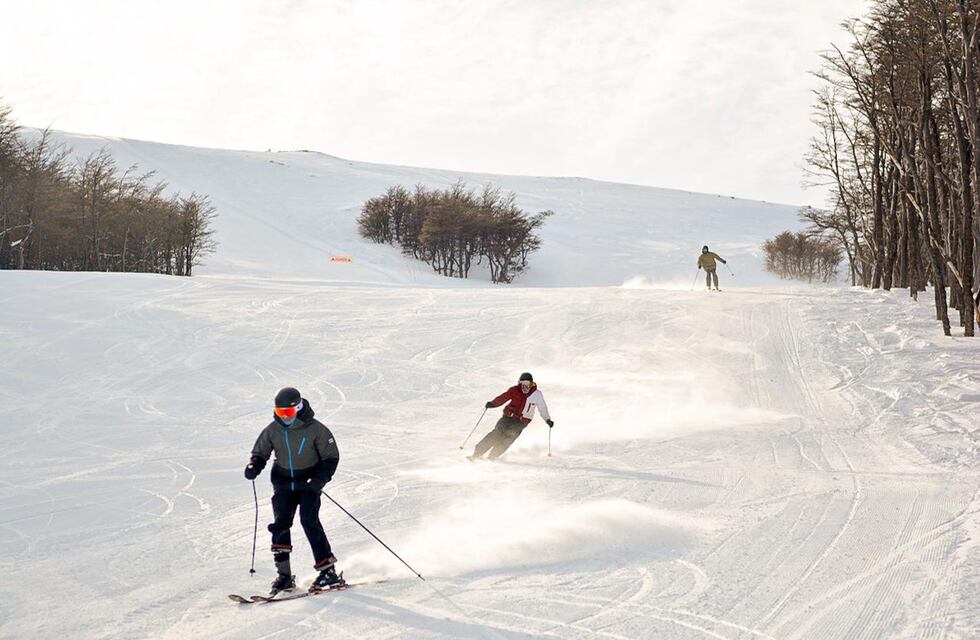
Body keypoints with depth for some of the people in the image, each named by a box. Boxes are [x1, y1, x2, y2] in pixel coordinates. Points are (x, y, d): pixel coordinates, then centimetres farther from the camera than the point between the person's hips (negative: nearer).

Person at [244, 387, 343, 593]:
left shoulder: (314, 429, -14)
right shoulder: (273, 430, -4)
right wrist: (254, 466, -12)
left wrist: (320, 479, -20)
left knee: (309, 521, -18)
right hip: (283, 482, 4)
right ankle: (284, 575, -2)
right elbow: (260, 452, 11)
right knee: (280, 524, -8)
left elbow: (331, 457, -7)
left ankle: (328, 571, -14)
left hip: (309, 482, -4)